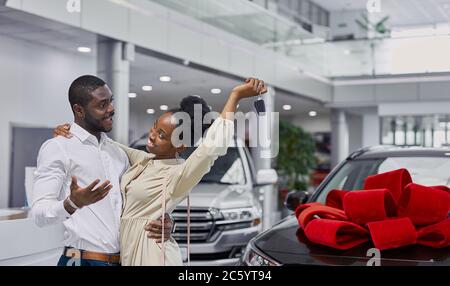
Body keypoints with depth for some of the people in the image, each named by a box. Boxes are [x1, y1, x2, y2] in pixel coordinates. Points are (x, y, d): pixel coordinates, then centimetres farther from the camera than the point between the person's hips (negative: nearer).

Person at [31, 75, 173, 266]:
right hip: (83, 259, -6)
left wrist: (166, 226, -3)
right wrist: (72, 204, -33)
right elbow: (39, 213, -13)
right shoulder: (57, 148, -6)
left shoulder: (118, 154, 14)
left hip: (124, 259, 6)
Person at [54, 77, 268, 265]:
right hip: (127, 252, 8)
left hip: (151, 253, -7)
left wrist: (235, 95, -31)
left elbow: (213, 146, -32)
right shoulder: (142, 159, 7)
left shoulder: (179, 174, -16)